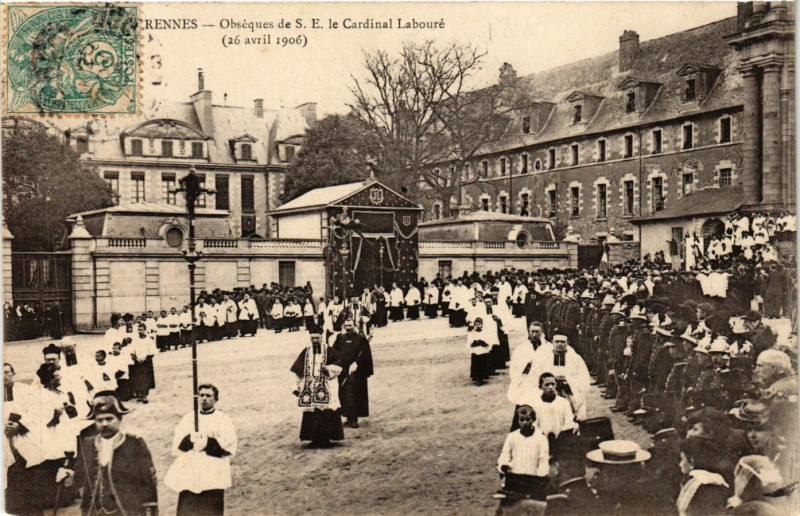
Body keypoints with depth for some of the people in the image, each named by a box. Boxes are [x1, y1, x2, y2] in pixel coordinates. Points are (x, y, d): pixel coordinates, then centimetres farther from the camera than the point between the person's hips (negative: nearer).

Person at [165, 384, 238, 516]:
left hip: (213, 475, -3)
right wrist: (189, 439, -14)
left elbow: (229, 444, -5)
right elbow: (177, 442, 6)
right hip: (188, 474, 3)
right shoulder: (188, 418, 17)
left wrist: (207, 442, -14)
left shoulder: (223, 420, 7)